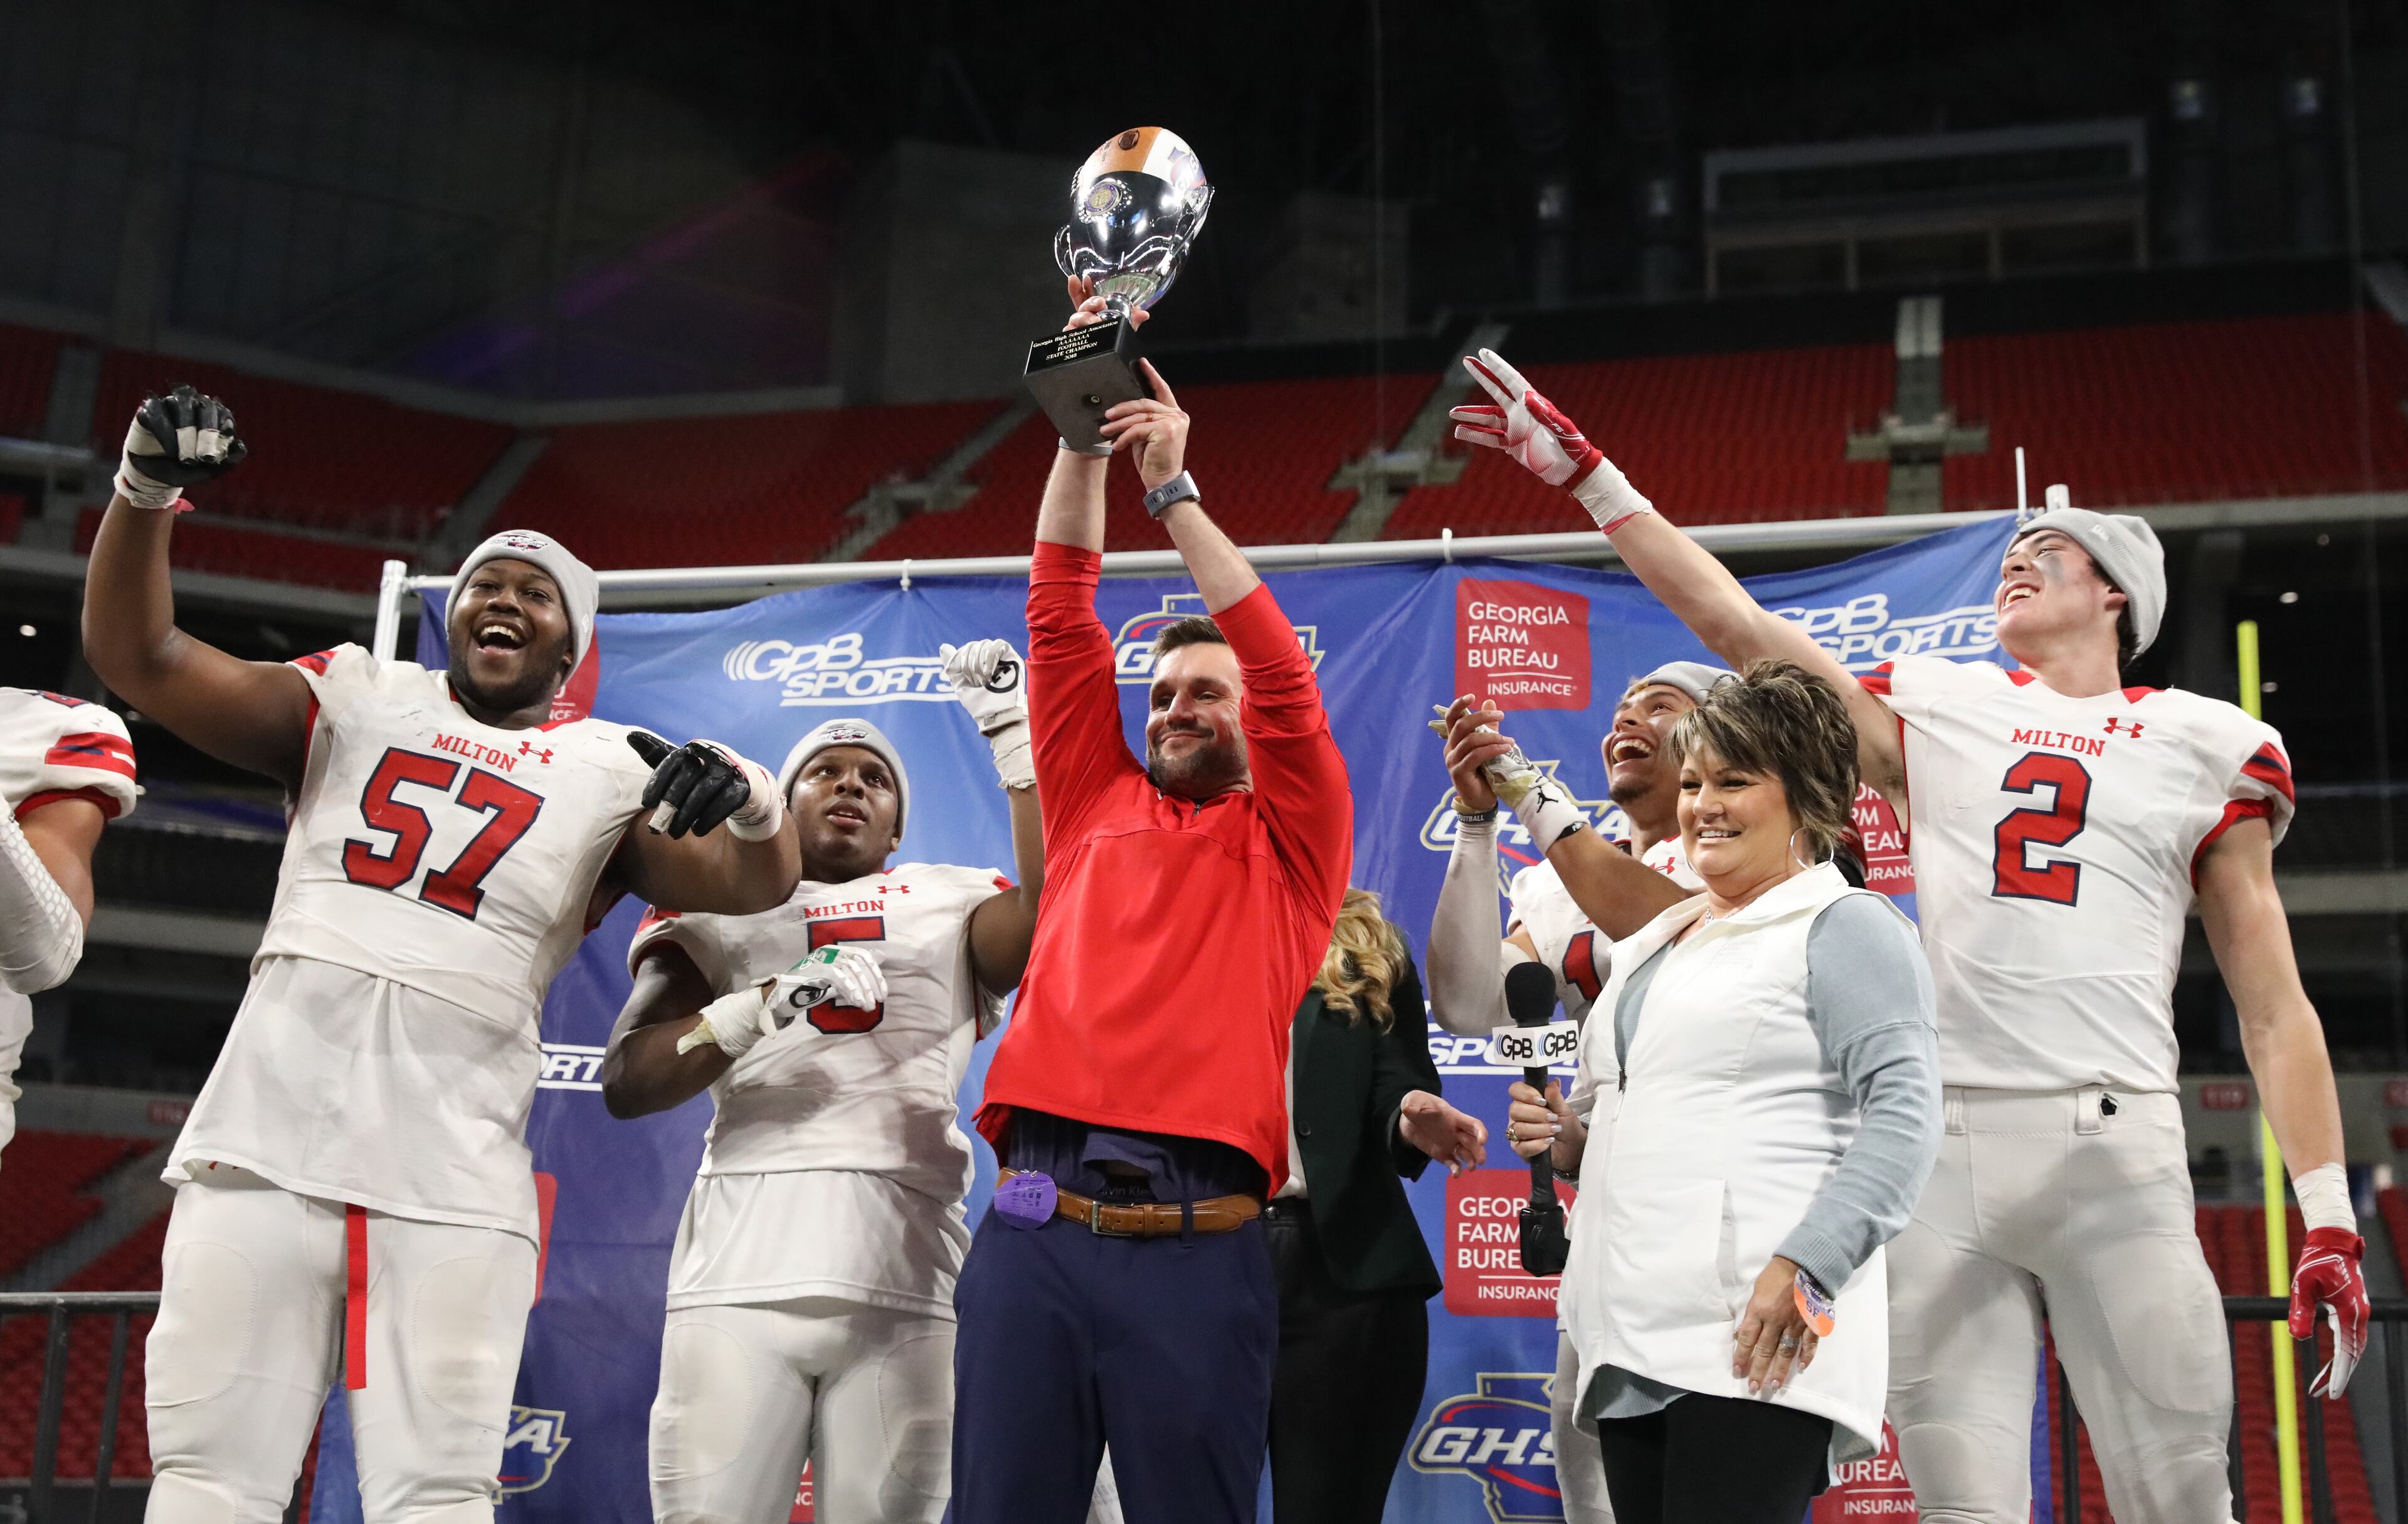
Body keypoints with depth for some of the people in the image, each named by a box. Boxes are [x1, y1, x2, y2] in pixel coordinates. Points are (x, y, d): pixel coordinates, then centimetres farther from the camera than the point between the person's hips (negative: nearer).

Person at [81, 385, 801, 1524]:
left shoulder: (611, 768, 15)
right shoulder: (359, 699, 18)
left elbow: (756, 885, 4)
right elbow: (136, 657, 12)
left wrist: (747, 800, -19)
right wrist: (145, 491, -4)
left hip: (455, 1180, -1)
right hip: (264, 1136, 1)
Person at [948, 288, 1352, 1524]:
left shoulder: (1290, 843, 12)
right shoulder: (1098, 807, 19)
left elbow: (1283, 674, 1)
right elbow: (1063, 620, 16)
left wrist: (1172, 488, 0)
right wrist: (1085, 436, 11)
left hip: (1196, 1239, -2)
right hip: (1033, 1222, 2)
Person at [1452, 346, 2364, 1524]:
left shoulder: (2203, 745, 11)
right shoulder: (1938, 708, 15)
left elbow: (2272, 1007, 9)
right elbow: (1736, 624, 11)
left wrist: (2329, 1221, 2)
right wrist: (1585, 474, 9)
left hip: (2113, 1148, -1)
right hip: (1942, 1148, 2)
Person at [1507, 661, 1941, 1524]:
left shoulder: (1843, 927, 0)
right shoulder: (1654, 946, 25)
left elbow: (1902, 1115, -12)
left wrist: (1802, 1268, -21)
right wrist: (1564, 1137, 11)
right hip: (1633, 1346, 8)